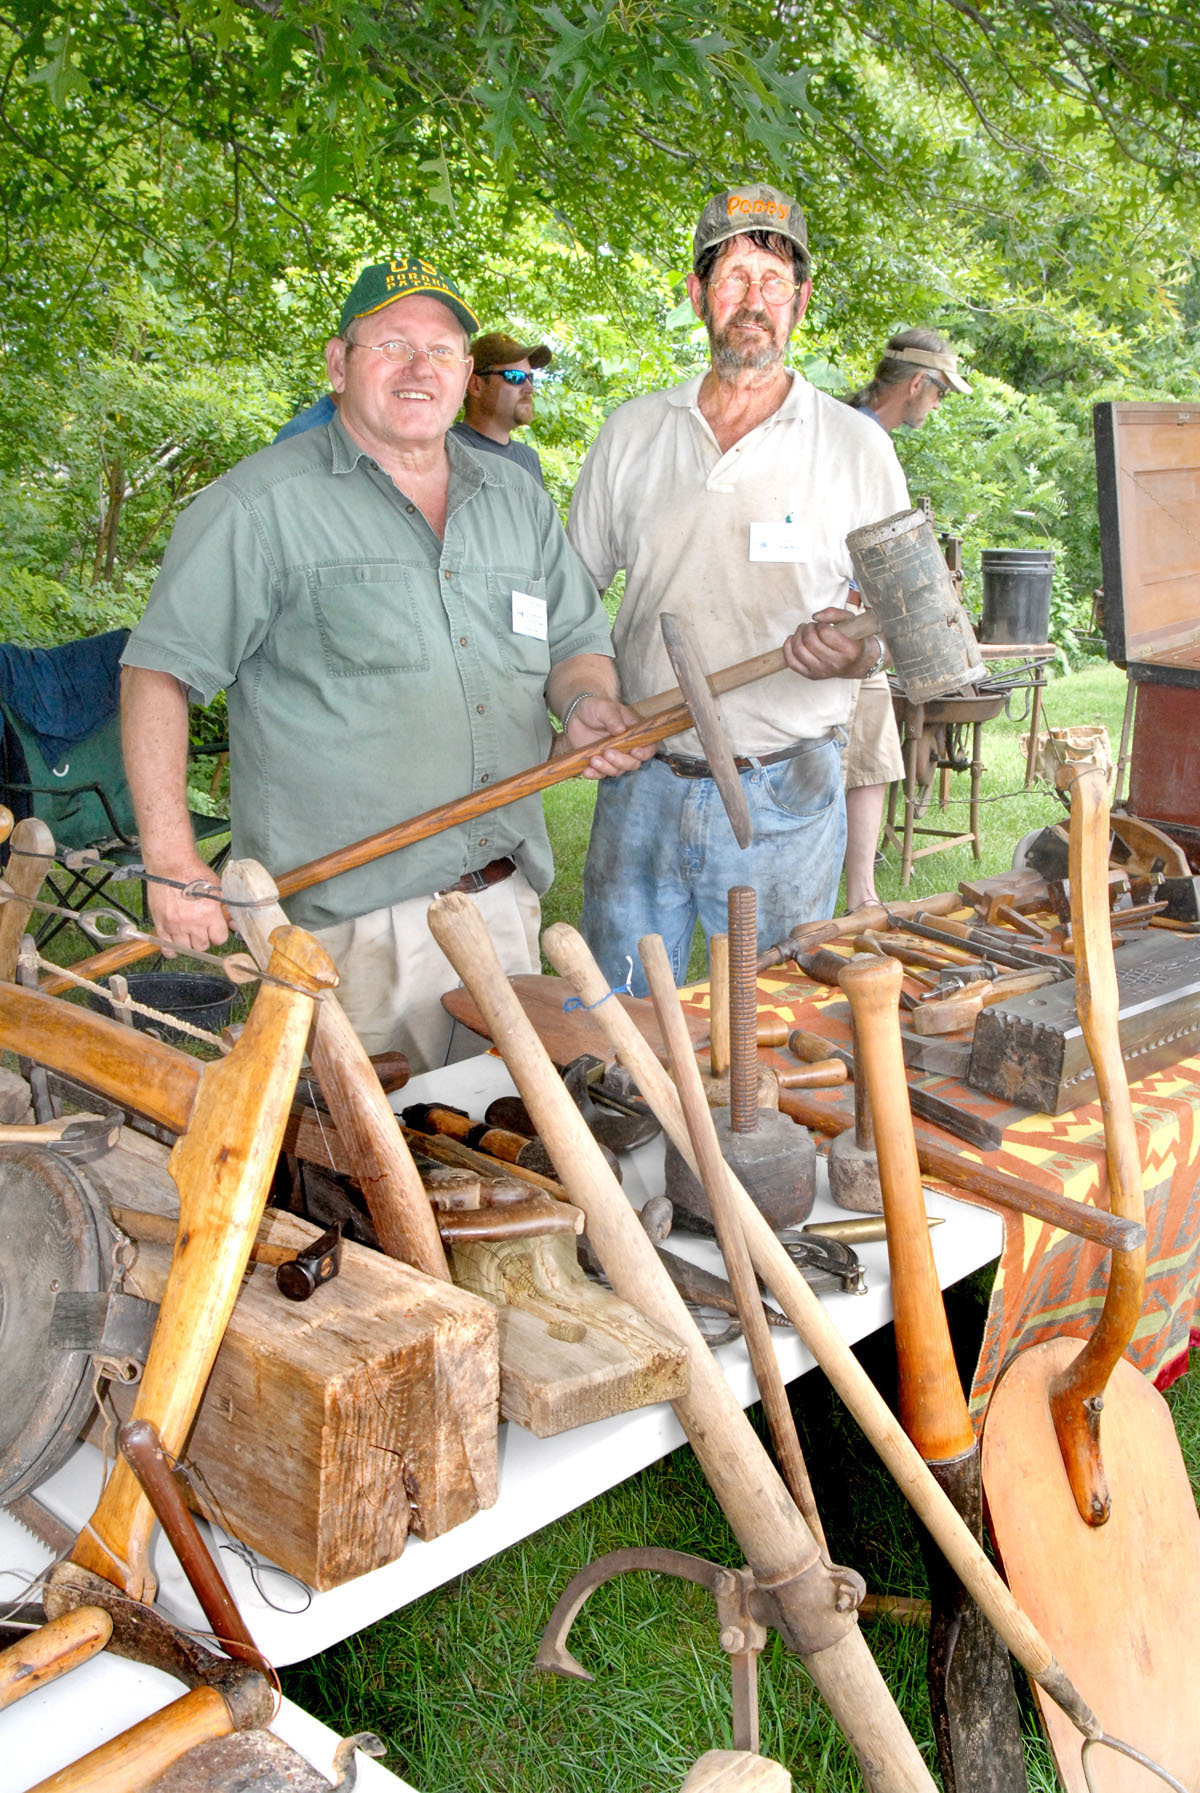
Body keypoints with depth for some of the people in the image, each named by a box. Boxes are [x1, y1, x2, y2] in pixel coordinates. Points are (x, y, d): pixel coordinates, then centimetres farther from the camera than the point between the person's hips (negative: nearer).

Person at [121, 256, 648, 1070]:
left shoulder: (518, 500, 15)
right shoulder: (262, 505, -3)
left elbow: (575, 641, 23)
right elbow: (160, 673, -5)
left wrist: (585, 700, -1)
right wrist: (172, 860, -14)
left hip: (506, 903, 6)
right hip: (348, 917, -5)